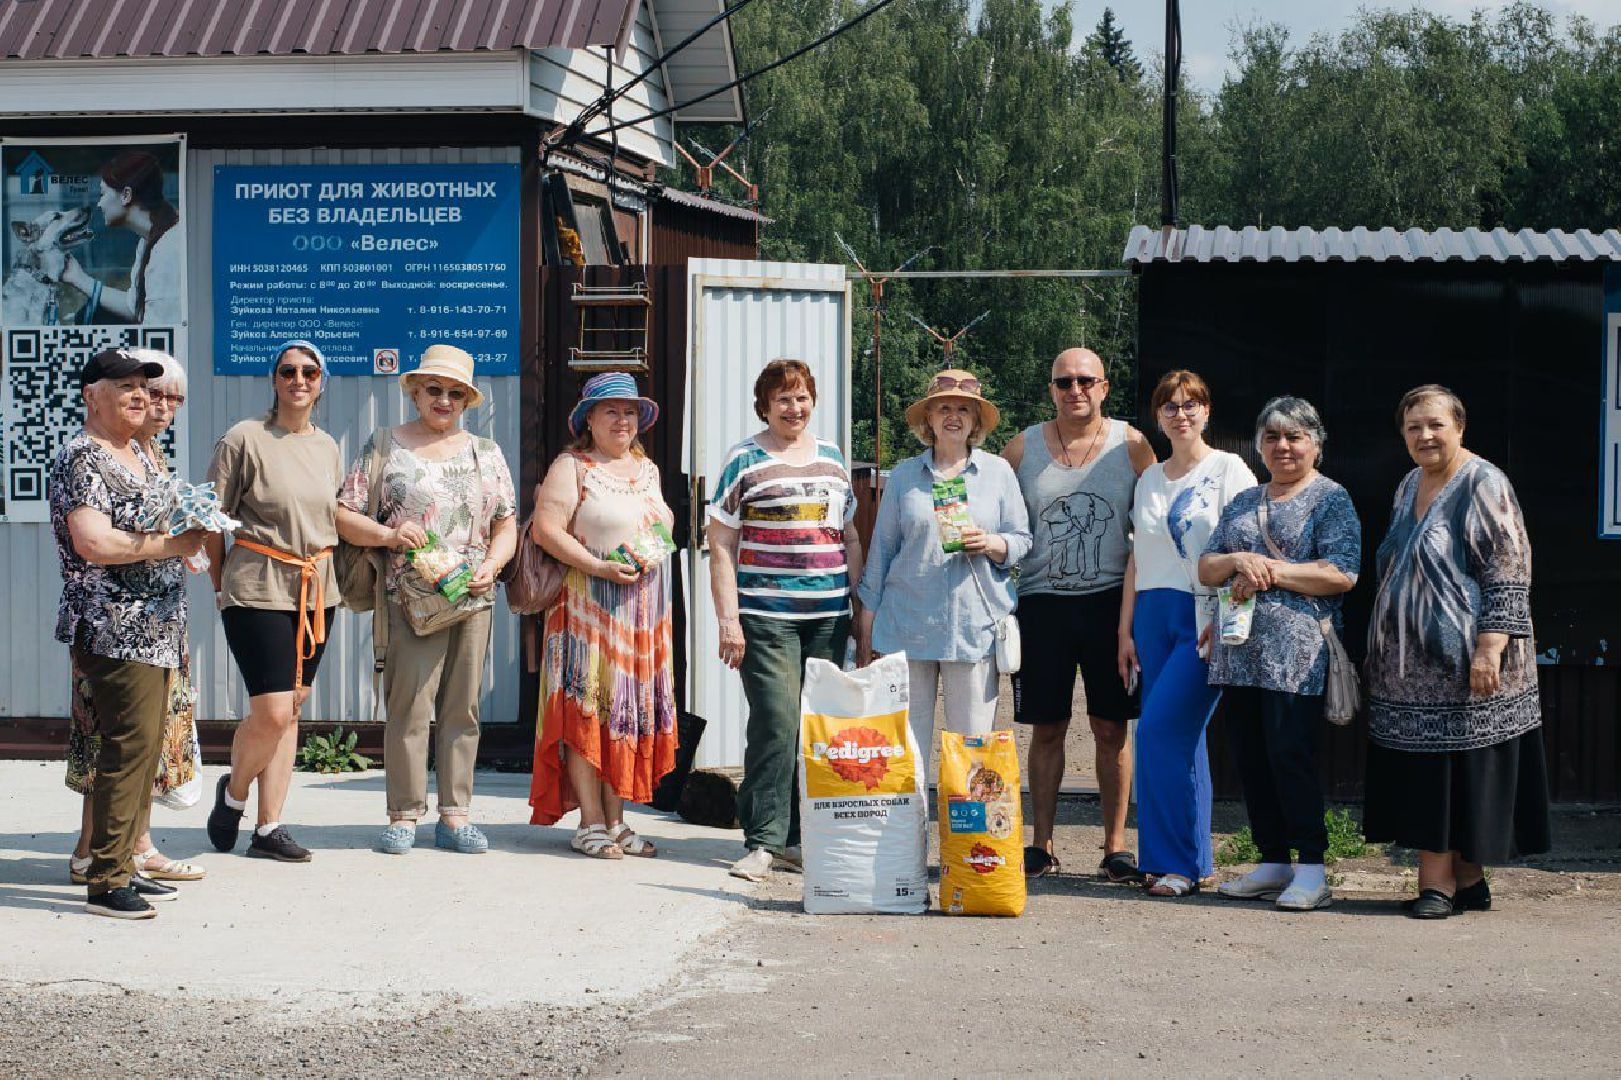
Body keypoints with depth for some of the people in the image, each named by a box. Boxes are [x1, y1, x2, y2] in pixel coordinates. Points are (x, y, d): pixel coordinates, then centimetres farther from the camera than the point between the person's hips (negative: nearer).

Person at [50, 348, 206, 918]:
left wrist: (188, 536, 12)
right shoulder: (82, 458, -10)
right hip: (113, 629, -10)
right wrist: (170, 544, -15)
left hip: (155, 629, 10)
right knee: (129, 746, -12)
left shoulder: (141, 455, 19)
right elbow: (93, 544, -22)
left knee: (145, 748, 10)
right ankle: (104, 881, -8)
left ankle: (123, 865, 17)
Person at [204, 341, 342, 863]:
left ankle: (268, 827, 12)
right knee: (272, 712, -12)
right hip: (257, 590, -6)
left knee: (290, 709, 6)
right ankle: (233, 793, 16)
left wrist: (321, 571, 15)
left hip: (316, 591, 6)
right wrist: (221, 583, 2)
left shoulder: (327, 447, 11)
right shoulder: (244, 439, -6)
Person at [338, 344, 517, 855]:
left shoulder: (486, 452, 17)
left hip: (473, 599, 4)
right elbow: (343, 515, 3)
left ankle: (454, 815, 8)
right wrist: (388, 534, -14)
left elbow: (507, 525, 16)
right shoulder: (385, 447, 7)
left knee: (462, 709, 3)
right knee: (409, 707, -9)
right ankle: (404, 814, -1)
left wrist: (491, 565, -3)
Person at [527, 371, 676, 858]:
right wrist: (600, 568, -19)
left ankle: (616, 821, 11)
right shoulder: (572, 467, -3)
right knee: (587, 710, -7)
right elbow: (546, 530, -12)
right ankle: (590, 824, -3)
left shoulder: (647, 468, 18)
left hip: (644, 611, 6)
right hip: (589, 606, -6)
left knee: (630, 711, 6)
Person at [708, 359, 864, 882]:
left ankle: (800, 837, 14)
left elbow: (850, 539, 21)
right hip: (766, 616, -5)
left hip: (828, 616, 5)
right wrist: (728, 618, -8)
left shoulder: (832, 458, 16)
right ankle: (763, 841, -8)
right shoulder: (744, 460, 2)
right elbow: (721, 545, -1)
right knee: (776, 723, -12)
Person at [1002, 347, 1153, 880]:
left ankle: (1115, 847, 9)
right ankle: (1041, 845, 12)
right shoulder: (1022, 448, 4)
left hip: (1110, 600, -1)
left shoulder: (1131, 445, 2)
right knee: (1046, 729, 5)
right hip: (1041, 600, 1)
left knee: (1111, 728, 2)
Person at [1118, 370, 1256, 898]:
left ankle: (1175, 859, -7)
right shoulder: (1149, 479, 16)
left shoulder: (1229, 470, -1)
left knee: (1160, 729, -15)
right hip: (1155, 615, 6)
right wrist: (1126, 628, 11)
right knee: (1181, 739, 6)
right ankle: (1193, 859, 12)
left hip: (1205, 616, -6)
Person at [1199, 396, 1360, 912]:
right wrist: (1240, 561, -7)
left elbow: (1342, 574, -11)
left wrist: (1271, 573, -12)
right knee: (1250, 758, 6)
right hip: (1240, 651, 7)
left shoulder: (1331, 499, 1)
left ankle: (1312, 872, -8)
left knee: (1290, 755, -12)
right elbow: (1206, 569, 15)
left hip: (1297, 652, -7)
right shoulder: (1243, 503, 20)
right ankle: (1273, 864, 15)